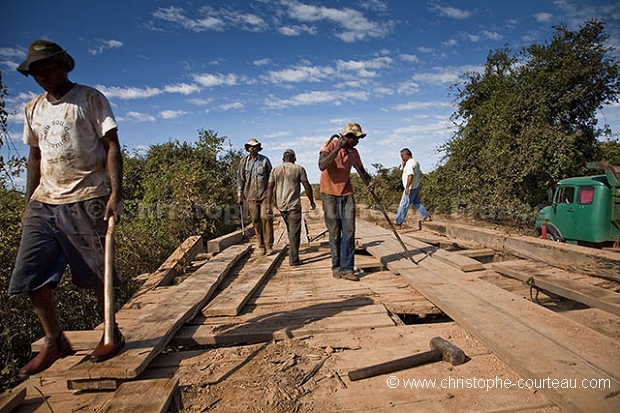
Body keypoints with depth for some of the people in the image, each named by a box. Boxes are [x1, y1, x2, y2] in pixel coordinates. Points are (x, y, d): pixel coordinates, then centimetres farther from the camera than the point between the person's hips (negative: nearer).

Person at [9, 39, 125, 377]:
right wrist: (29, 202, 16)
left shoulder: (90, 99, 0)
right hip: (43, 202, 6)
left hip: (86, 200, -6)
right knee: (29, 276, 3)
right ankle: (54, 341, 20)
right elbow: (35, 156, 21)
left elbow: (111, 146, -7)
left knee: (97, 274, 1)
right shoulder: (33, 109, 18)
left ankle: (112, 334, 20)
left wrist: (116, 193, -17)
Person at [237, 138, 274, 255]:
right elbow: (240, 179, 11)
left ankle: (269, 245, 0)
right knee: (256, 220, 3)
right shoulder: (243, 162, 7)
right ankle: (260, 245, 14)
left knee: (266, 218, -10)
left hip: (265, 194, -1)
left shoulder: (264, 160, 4)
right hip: (251, 195, 1)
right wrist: (239, 195, 6)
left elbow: (271, 176, 10)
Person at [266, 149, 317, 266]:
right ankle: (294, 259, -1)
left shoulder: (275, 170, 9)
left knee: (290, 229, 19)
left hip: (281, 205, 5)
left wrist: (269, 205, 4)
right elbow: (307, 186, -4)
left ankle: (293, 255, 26)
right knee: (295, 231, -1)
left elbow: (269, 188, 4)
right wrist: (312, 202, 5)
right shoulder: (299, 169, -1)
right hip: (294, 204, -5)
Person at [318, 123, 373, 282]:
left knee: (349, 231, -4)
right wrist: (338, 148, -26)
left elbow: (361, 170, 14)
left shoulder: (353, 151, 7)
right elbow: (322, 166, -24)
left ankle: (346, 268, 1)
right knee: (334, 232, 2)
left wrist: (369, 180, -8)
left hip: (346, 194, 4)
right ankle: (336, 267, 16)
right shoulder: (330, 145, -8)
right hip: (330, 194, -4)